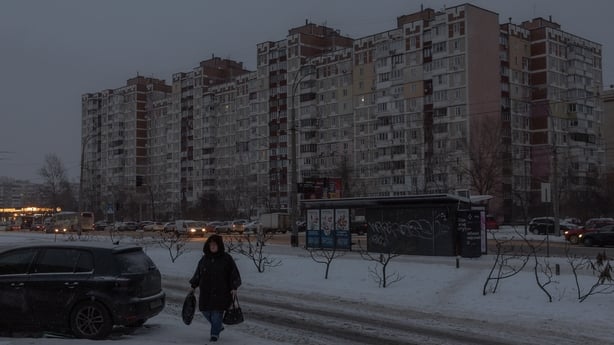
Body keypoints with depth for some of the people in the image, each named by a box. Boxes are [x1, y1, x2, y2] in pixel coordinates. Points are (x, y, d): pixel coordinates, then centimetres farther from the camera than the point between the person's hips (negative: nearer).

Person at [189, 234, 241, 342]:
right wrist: (193, 286, 12)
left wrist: (234, 288, -10)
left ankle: (215, 333, 11)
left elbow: (234, 273, -3)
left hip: (221, 292, -4)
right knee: (206, 311, 7)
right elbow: (198, 273, 15)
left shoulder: (226, 258, -3)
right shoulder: (205, 259, 8)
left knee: (217, 312, -4)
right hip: (206, 291, 4)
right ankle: (218, 326, 31)